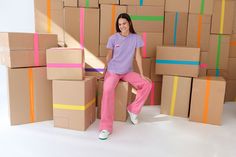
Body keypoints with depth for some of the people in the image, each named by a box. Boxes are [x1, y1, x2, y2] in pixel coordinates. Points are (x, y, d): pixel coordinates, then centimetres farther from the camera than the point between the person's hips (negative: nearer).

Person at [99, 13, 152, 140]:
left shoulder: (136, 38, -3)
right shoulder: (113, 38, -6)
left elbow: (138, 56, 0)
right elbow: (109, 56, 3)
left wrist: (142, 74, -3)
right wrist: (104, 73, 8)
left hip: (127, 72, 3)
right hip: (112, 71, -3)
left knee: (147, 84, -13)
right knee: (107, 90, -31)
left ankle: (133, 109, 5)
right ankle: (106, 128, -26)